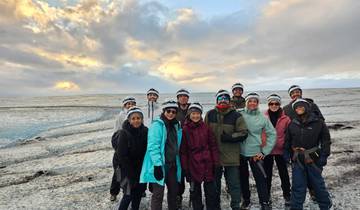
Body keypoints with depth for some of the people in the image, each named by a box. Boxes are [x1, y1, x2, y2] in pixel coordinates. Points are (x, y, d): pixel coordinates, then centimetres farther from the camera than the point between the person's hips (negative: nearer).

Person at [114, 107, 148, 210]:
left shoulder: (145, 131, -3)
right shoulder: (124, 133, -15)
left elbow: (147, 151, 2)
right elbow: (122, 155, -14)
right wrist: (131, 173, -15)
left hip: (141, 169, 4)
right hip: (128, 170, -4)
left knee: (139, 193, 14)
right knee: (128, 195, -1)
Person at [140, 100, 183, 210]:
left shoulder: (176, 126, 9)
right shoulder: (157, 125, -13)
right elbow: (153, 146, -19)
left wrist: (177, 163, 16)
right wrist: (157, 165, -23)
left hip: (172, 165, 7)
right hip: (159, 165, -7)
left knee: (174, 191, 18)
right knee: (158, 194, 1)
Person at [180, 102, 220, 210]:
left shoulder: (206, 127, 1)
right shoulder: (185, 130, -3)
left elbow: (213, 146, 2)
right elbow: (183, 150, -3)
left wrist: (216, 163, -1)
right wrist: (185, 167, -5)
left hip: (207, 164, 1)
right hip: (193, 165, -1)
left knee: (211, 191, 10)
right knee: (195, 191, 12)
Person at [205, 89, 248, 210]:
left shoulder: (236, 116, -4)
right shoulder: (210, 115, 2)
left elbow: (243, 133, -5)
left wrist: (229, 137, -17)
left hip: (231, 156, -2)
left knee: (233, 183, 7)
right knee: (215, 183, 18)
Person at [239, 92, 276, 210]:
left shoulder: (263, 118, -4)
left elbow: (272, 134, 0)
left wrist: (265, 151, -3)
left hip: (255, 153, -1)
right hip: (241, 152, 1)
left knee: (260, 179, 3)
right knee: (243, 178, 14)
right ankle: (246, 200, 34)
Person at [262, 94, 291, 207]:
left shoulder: (285, 118, -5)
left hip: (281, 150, -1)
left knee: (283, 173, 12)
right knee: (267, 173, 14)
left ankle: (287, 196, 30)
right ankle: (267, 195, 31)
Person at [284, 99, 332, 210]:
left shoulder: (318, 122, -4)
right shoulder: (292, 124, 4)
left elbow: (326, 140, -2)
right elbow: (287, 141, 10)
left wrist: (323, 156, -7)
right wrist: (287, 155, 4)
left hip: (313, 160, -2)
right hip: (297, 160, 2)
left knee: (318, 184, 15)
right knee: (298, 187, 9)